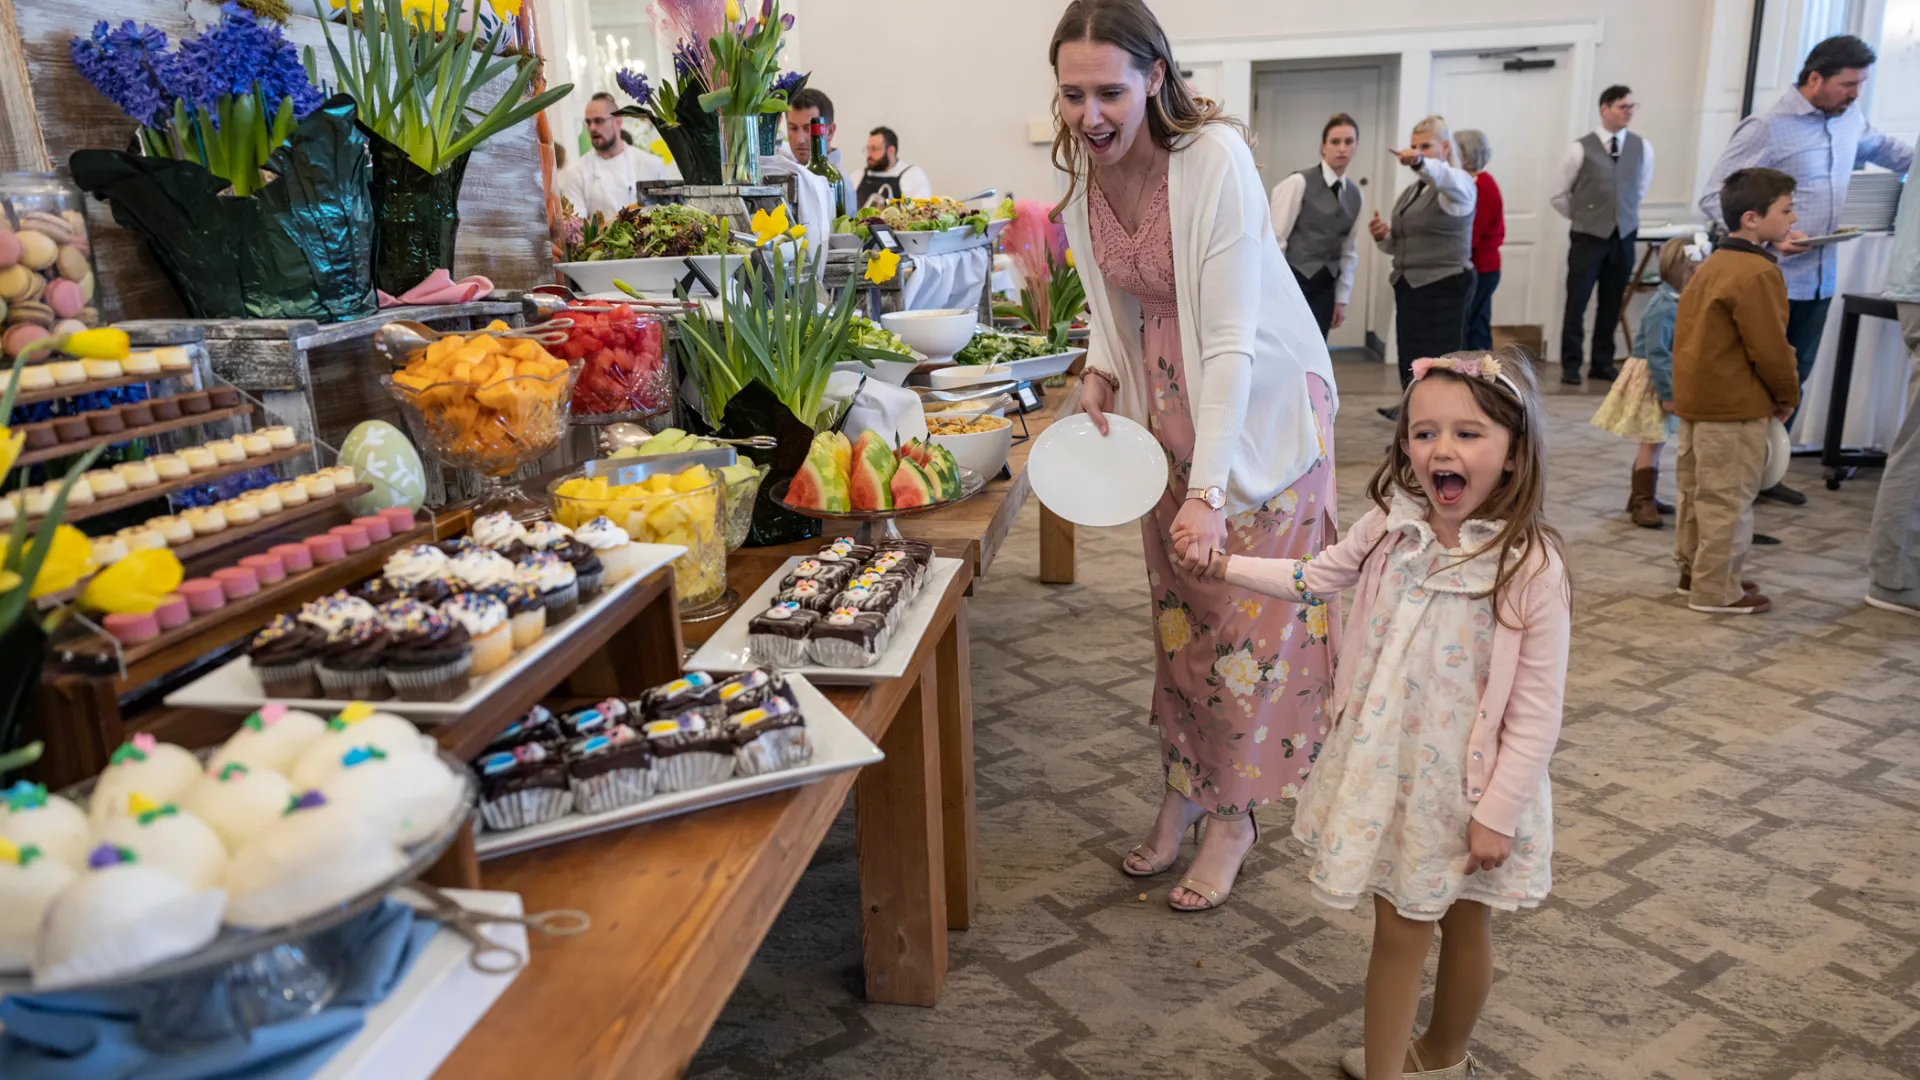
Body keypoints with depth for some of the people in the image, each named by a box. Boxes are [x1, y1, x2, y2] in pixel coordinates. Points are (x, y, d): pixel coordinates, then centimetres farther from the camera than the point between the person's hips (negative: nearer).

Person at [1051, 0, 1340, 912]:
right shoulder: (1085, 163, -6)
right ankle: (1182, 792, 28)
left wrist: (1208, 488, -34)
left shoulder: (1215, 158, -27)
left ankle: (1233, 818, 18)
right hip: (1166, 402, 6)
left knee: (1246, 612, 2)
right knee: (1177, 605, 13)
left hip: (1259, 402, -6)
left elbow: (1232, 341, -29)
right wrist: (1100, 368, -6)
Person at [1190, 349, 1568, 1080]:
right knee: (1398, 930, 18)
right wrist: (1226, 566, 3)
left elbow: (1537, 711, -18)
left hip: (1468, 780, -4)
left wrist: (1499, 813, -15)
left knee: (1465, 923, 19)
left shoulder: (1531, 568, -23)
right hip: (1389, 764, 4)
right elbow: (1319, 578, 10)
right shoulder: (1392, 526, -9)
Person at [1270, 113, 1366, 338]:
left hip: (1324, 287, 6)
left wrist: (1341, 298, 11)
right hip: (1292, 282, -6)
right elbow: (1276, 237, -10)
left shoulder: (1354, 194, 11)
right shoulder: (1299, 183, -9)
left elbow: (1349, 251, 14)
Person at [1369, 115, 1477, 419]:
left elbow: (1448, 182, -33)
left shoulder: (1458, 184, -6)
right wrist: (1382, 237, 1)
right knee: (1410, 368, 9)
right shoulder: (1411, 192, 17)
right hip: (1409, 288, 8)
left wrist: (1421, 163, -53)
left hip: (1444, 290, -7)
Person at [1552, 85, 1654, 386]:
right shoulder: (1580, 149, -6)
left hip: (1624, 235, 3)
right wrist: (1583, 216, 9)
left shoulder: (1643, 148, 5)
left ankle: (1603, 363, 18)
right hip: (1587, 236, -3)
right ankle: (1570, 364, 6)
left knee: (1612, 303, 8)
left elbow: (1640, 188, 20)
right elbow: (1559, 195, 3)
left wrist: (1623, 213, 16)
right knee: (1577, 302, -2)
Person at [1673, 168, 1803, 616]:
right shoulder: (1758, 273, -19)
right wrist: (1788, 394, -2)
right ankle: (1716, 590, 7)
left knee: (1697, 491, 18)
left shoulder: (1713, 264, 10)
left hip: (1694, 396, 9)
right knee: (1728, 499, 0)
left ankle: (1693, 570, 30)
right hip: (1734, 406, -9)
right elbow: (1769, 349, -19)